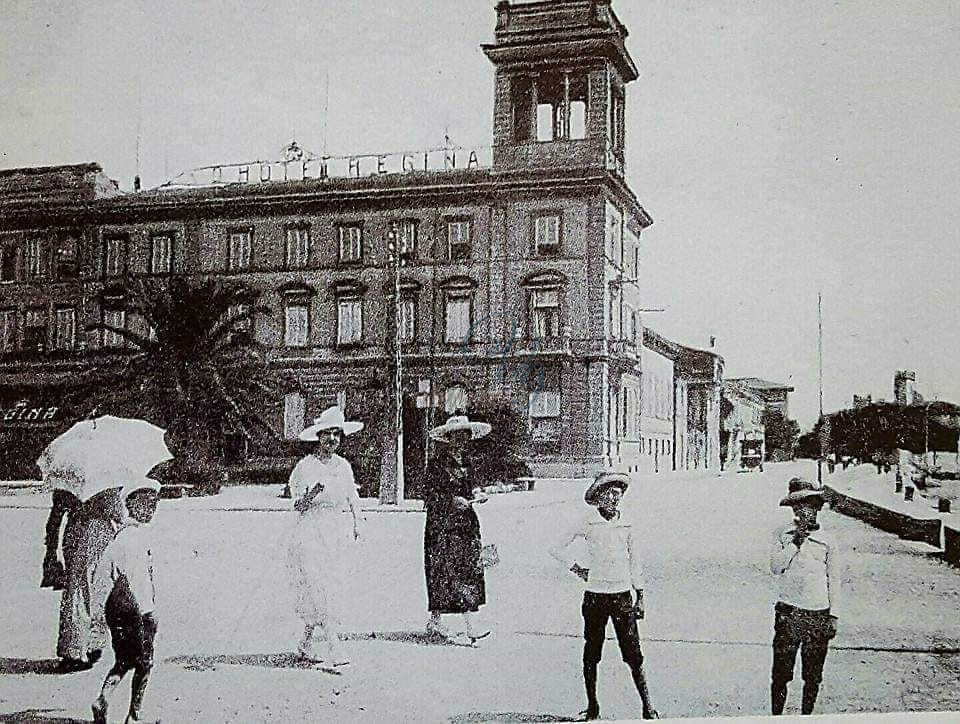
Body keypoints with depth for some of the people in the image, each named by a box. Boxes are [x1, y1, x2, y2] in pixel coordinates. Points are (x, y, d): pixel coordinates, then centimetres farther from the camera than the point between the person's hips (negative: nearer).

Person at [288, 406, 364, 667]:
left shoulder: (344, 466, 12)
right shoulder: (305, 467, -3)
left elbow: (353, 498, 18)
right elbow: (298, 506, -4)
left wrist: (356, 524, 6)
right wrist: (311, 495, -24)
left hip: (340, 534, 5)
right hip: (312, 534, -5)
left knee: (332, 588, 4)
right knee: (322, 590, -13)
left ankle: (309, 645, 18)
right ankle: (334, 650, -16)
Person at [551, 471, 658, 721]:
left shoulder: (627, 525, 3)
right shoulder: (588, 524, -4)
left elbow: (635, 562, 10)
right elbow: (557, 549, 5)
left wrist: (639, 596, 9)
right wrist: (577, 569, 2)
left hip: (623, 595, 1)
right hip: (595, 595, -1)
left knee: (633, 653, 0)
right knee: (591, 654, 6)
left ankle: (647, 706, 8)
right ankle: (592, 706, 18)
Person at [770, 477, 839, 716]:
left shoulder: (826, 542, 4)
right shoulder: (781, 535, 2)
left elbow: (833, 579, 11)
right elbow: (775, 567, -8)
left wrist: (832, 615, 8)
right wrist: (795, 542, -16)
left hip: (819, 615, 1)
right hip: (788, 613, -1)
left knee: (813, 675, 9)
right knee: (781, 672, 0)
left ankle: (806, 715, 24)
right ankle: (776, 715, 14)